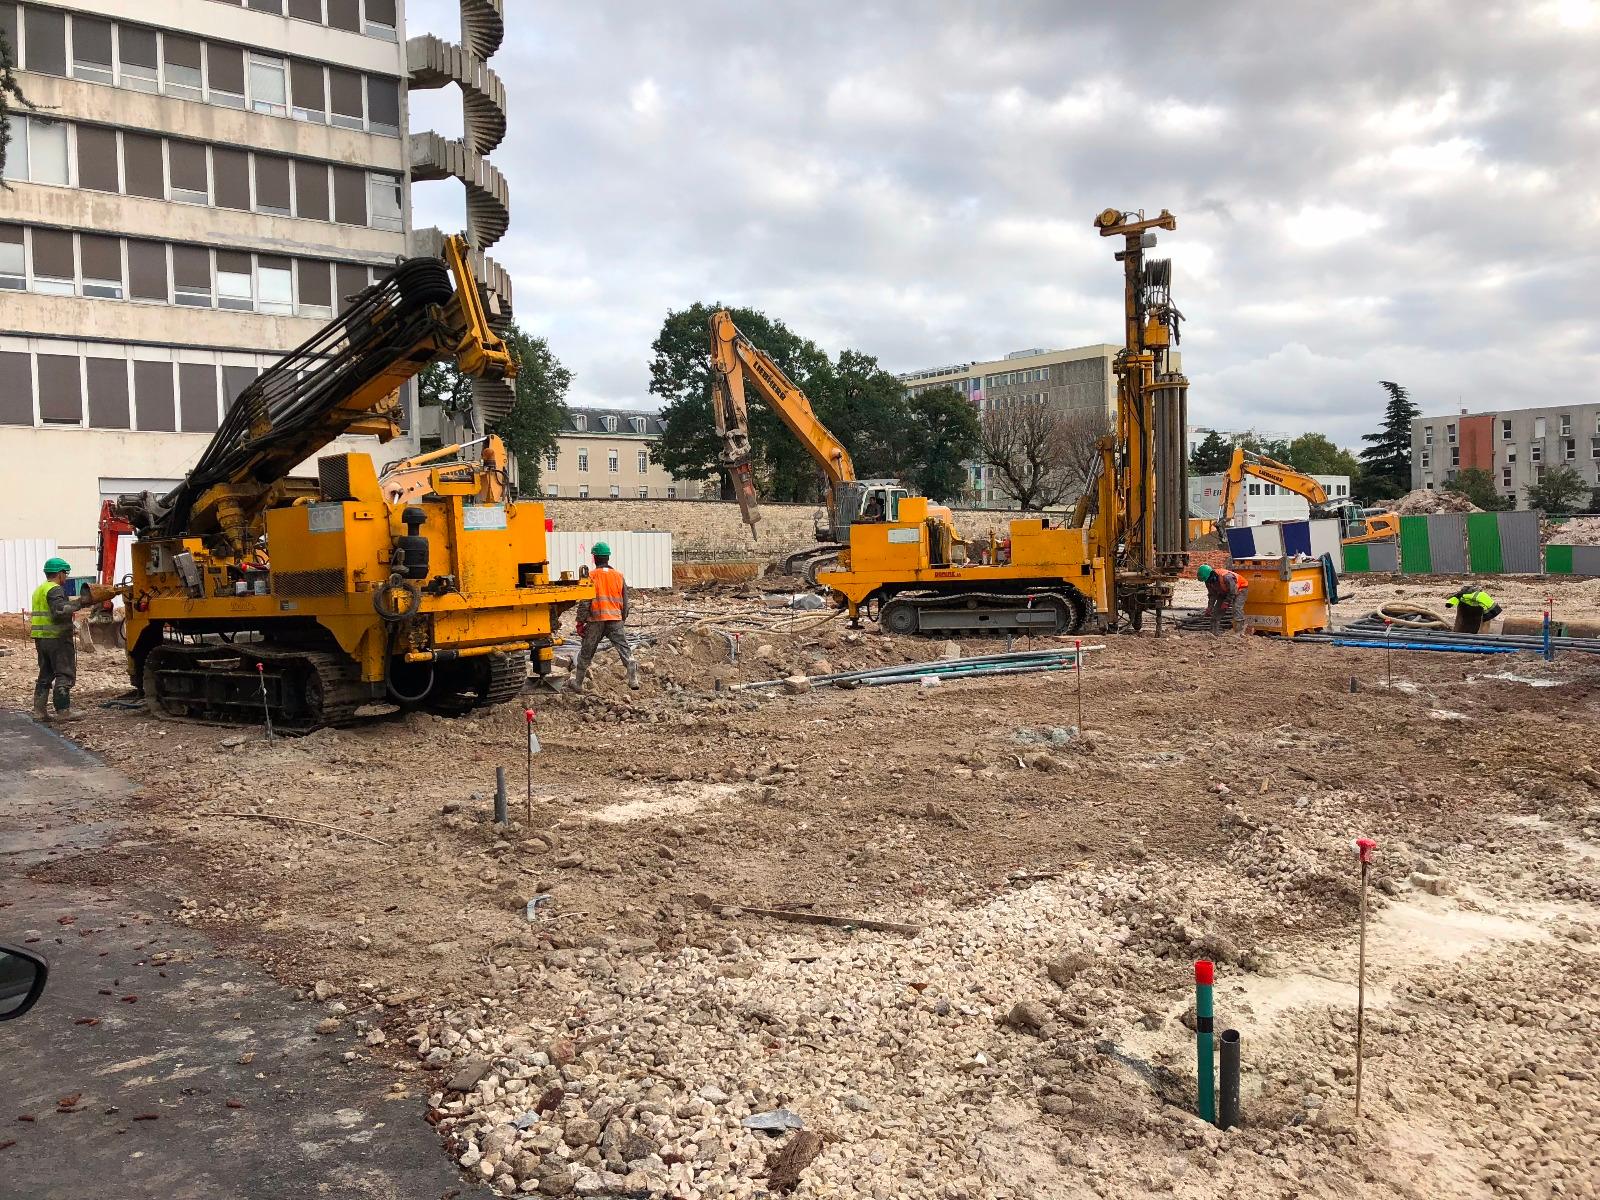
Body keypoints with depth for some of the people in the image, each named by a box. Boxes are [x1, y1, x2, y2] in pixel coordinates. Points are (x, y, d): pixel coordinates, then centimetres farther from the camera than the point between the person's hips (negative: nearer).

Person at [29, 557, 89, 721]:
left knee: (45, 674, 15)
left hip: (40, 638, 10)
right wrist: (79, 603, -22)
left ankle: (39, 709, 14)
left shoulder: (39, 590, 20)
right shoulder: (55, 590, -12)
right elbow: (60, 611, -27)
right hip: (57, 638, -9)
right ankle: (63, 711, -6)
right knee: (65, 674, -5)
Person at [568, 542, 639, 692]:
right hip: (615, 619, 2)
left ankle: (577, 682, 23)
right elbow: (625, 602, 14)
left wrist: (580, 622, 0)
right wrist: (623, 618, 25)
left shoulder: (591, 576, -5)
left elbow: (585, 602, -7)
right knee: (624, 650, -3)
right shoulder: (619, 576, 8)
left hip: (596, 620, -2)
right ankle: (633, 679, -19)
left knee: (586, 653, 11)